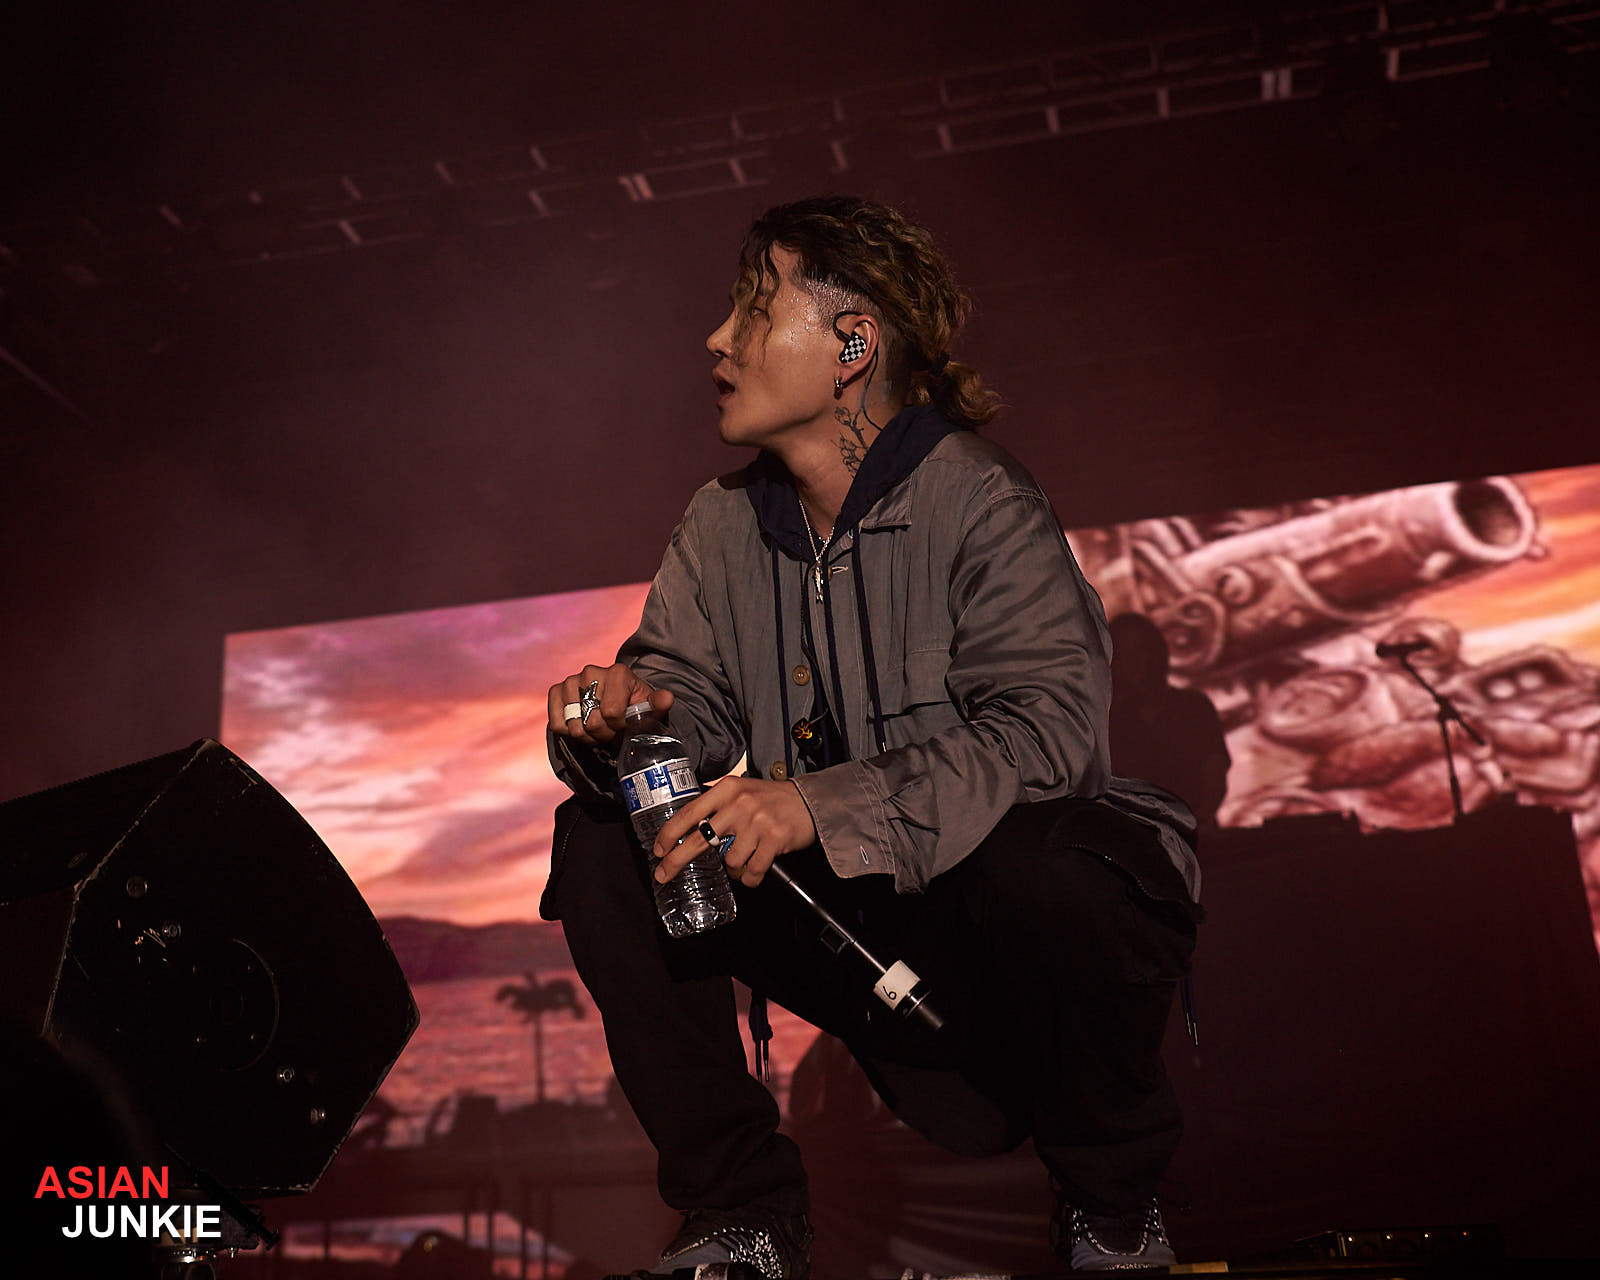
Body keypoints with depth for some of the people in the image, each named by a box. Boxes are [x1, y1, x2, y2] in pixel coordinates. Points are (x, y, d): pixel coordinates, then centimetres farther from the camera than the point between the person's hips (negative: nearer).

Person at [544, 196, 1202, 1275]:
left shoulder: (978, 501, -16)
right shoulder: (725, 525, 6)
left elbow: (1047, 728, -29)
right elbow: (689, 694, 2)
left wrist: (823, 806, -40)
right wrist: (620, 711, -23)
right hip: (846, 922, 5)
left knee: (1035, 868, -38)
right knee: (601, 841, -11)